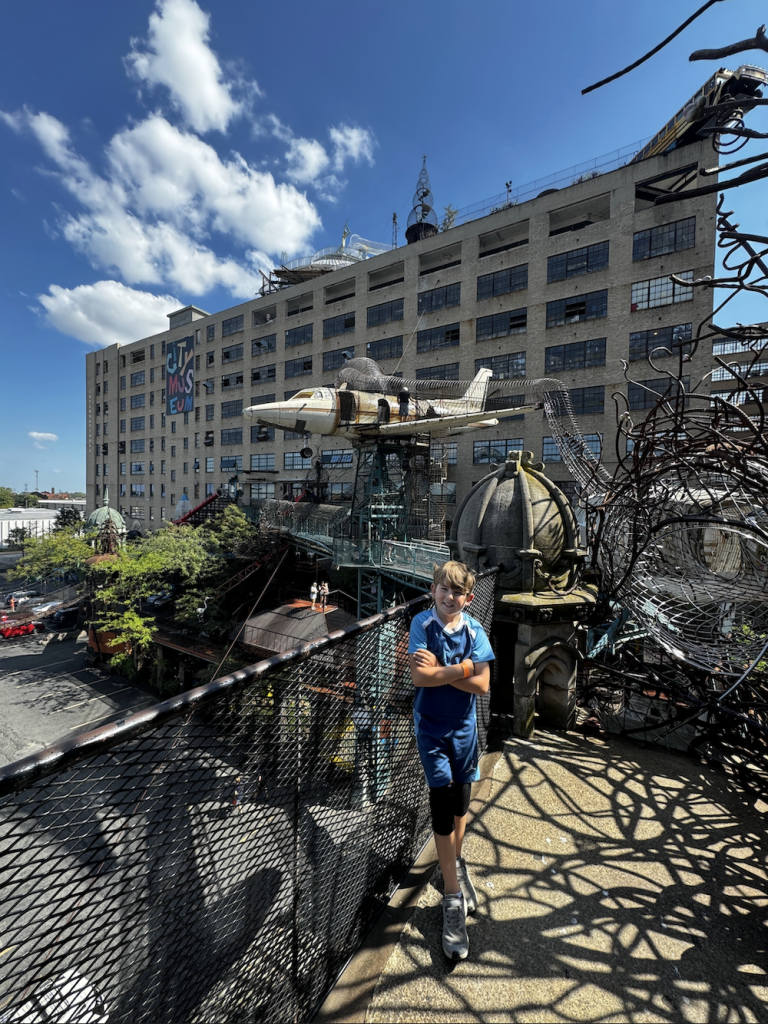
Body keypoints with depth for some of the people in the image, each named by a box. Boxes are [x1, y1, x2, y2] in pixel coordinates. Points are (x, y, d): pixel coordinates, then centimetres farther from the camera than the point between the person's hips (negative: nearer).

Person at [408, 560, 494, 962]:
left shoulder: (474, 630, -8)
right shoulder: (422, 624, -15)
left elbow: (482, 685, -14)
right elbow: (420, 678, -24)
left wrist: (439, 670, -22)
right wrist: (463, 667, -23)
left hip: (464, 726, 3)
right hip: (432, 728, -3)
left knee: (461, 802, 17)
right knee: (442, 805, -1)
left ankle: (455, 862, 46)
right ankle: (453, 898, 18)